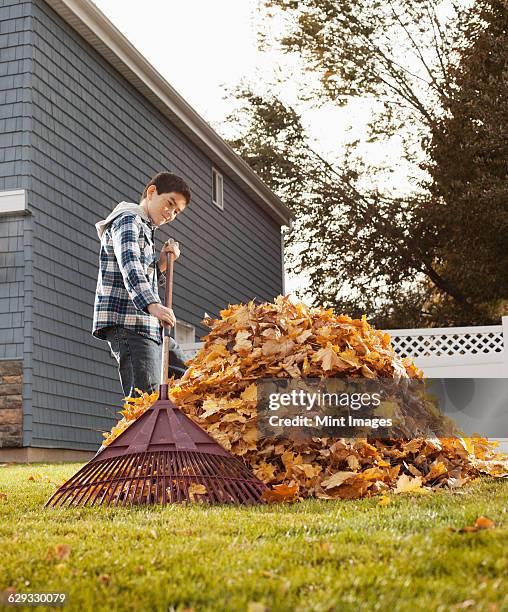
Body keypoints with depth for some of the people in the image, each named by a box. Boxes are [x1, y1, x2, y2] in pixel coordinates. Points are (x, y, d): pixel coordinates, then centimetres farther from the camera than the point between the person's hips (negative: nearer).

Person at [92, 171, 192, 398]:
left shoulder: (144, 229, 28)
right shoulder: (128, 220, -4)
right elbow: (129, 265, -24)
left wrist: (162, 261, 10)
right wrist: (153, 305, -40)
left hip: (148, 327, 10)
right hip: (126, 324, -10)